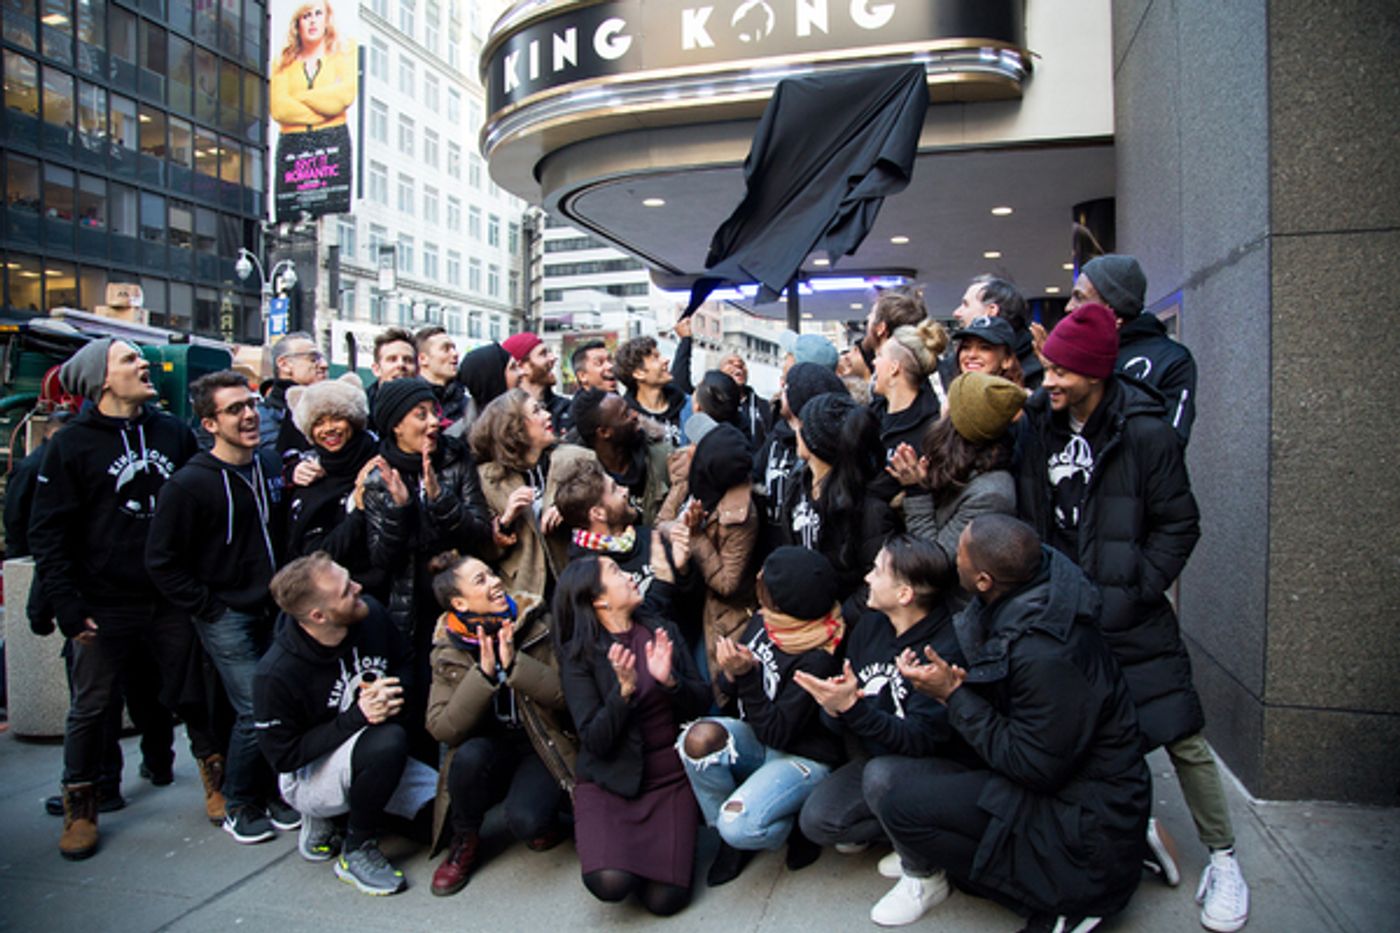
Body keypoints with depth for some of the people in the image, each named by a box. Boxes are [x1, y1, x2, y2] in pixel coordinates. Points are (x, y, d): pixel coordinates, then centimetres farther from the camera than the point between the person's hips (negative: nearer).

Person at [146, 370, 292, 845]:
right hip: (226, 616, -5)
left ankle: (273, 793, 25)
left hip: (274, 610, 5)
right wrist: (207, 607, -9)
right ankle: (240, 807, 16)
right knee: (256, 712, -6)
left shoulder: (271, 467, 7)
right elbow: (162, 561, -7)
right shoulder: (189, 483, -11)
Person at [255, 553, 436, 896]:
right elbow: (283, 757, -19)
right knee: (387, 741, -36)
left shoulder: (371, 616, -12)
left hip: (376, 760, 6)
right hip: (309, 777, -6)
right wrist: (357, 716, -29)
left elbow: (405, 664, 6)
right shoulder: (276, 675, -25)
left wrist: (394, 690, -18)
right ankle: (357, 851, -10)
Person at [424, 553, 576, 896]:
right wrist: (484, 674, -27)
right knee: (470, 755, -32)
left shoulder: (538, 624, -9)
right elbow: (441, 729, -15)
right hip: (490, 749, 2)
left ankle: (543, 819, 8)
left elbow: (567, 695, -16)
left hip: (545, 748, -2)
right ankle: (464, 841, -3)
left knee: (526, 820, -29)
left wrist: (514, 665, -28)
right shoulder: (448, 652, -4)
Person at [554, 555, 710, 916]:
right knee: (610, 883, -25)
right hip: (610, 781, -2)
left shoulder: (661, 630, 3)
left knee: (665, 898, -15)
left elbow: (702, 703, 2)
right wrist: (625, 689, -28)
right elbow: (595, 741, -13)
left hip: (670, 777, 2)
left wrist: (669, 680, -18)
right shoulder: (578, 654, -7)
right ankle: (608, 839, 9)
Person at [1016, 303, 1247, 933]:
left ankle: (1222, 859, 17)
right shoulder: (1038, 423, 0)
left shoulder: (1145, 431, -12)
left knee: (1179, 733, -2)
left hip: (1128, 611, -4)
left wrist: (1134, 591, -11)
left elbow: (1179, 524, -7)